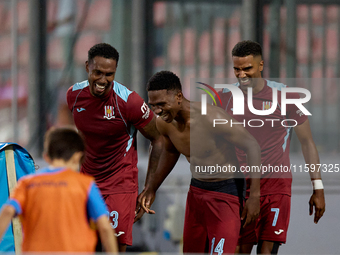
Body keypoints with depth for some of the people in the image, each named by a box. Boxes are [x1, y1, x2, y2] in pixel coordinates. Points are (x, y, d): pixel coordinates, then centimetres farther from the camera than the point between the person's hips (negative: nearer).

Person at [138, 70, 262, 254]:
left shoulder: (210, 118, -28)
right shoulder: (163, 123, -6)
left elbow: (252, 147, -19)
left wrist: (254, 195, -21)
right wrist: (152, 188, 14)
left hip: (225, 190, -7)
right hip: (196, 189, 7)